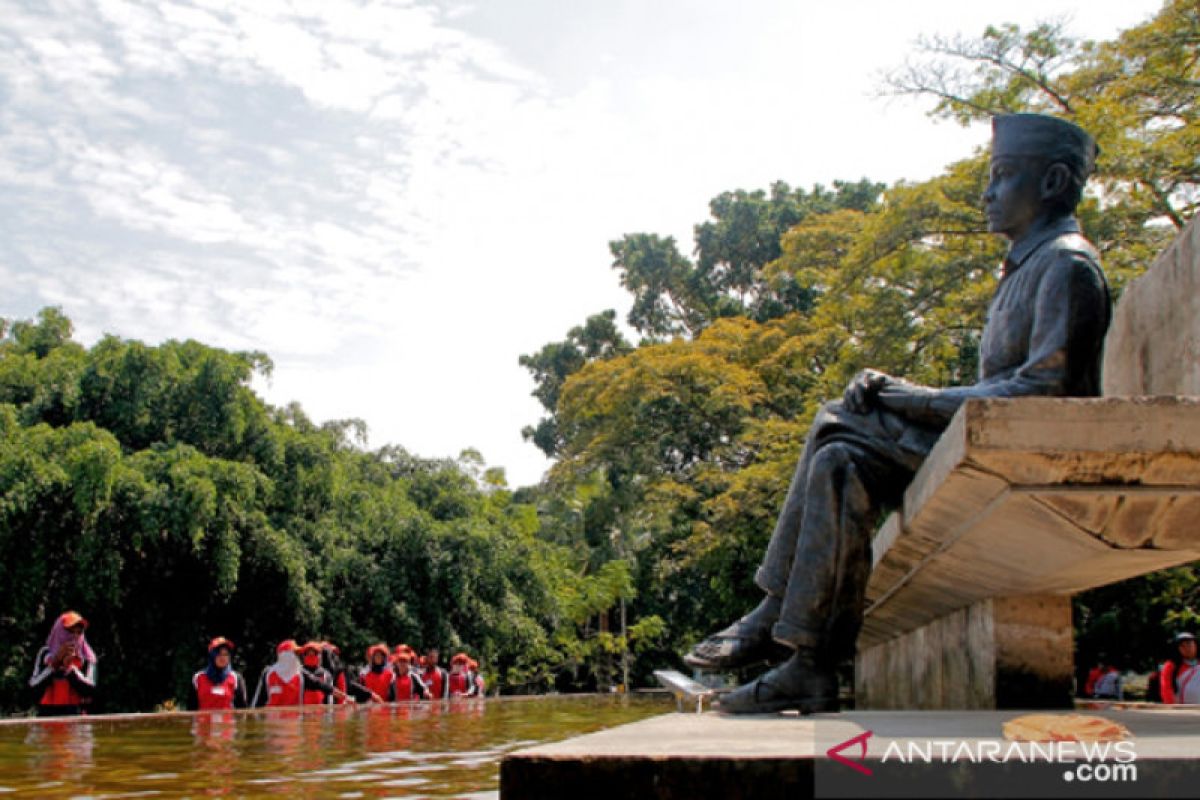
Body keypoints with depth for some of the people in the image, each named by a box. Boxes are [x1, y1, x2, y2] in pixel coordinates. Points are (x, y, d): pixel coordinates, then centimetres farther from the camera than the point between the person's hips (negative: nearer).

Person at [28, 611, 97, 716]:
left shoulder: (86, 658, 2)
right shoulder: (45, 654, 6)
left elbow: (90, 691, -9)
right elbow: (33, 686, -4)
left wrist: (69, 667, -15)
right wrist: (54, 662, -12)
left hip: (75, 716, -1)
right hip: (47, 715, 1)